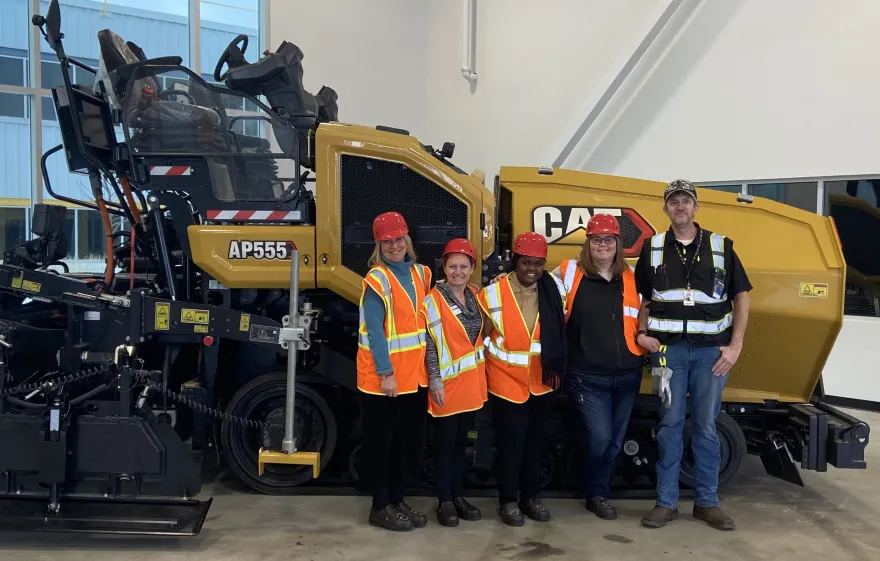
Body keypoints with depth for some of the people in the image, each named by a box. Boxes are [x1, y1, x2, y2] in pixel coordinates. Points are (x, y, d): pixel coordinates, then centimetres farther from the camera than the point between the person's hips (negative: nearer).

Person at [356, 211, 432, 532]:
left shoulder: (420, 273, 8)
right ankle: (380, 507, 16)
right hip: (382, 376, -7)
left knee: (408, 439, 15)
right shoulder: (376, 280, -13)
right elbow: (375, 331, -18)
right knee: (381, 441, 4)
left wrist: (428, 367, 9)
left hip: (415, 374, 7)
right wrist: (386, 373, -21)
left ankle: (397, 500, 29)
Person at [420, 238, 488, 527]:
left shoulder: (475, 296, 8)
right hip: (446, 384, -6)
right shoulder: (433, 301, -11)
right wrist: (435, 380, -18)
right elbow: (429, 344, -14)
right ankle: (444, 501, 13)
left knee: (461, 441, 15)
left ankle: (458, 495, 25)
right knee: (445, 442, 3)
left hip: (471, 382, 6)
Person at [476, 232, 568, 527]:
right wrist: (493, 355, -2)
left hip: (543, 379, 4)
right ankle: (508, 500, 15)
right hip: (507, 379, -3)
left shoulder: (554, 288, -5)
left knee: (535, 438, 13)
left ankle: (530, 496, 28)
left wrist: (556, 362, 8)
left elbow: (561, 328, 9)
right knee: (512, 439, -1)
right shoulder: (493, 293, -14)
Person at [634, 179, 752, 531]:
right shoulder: (652, 249, 6)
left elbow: (741, 296, 6)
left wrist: (735, 346, -1)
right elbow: (643, 298, 14)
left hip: (711, 350, 0)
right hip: (668, 349, 0)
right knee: (670, 425, 5)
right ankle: (666, 502, 13)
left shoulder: (721, 247, 4)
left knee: (706, 427, 7)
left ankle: (707, 502, 18)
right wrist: (642, 333, -1)